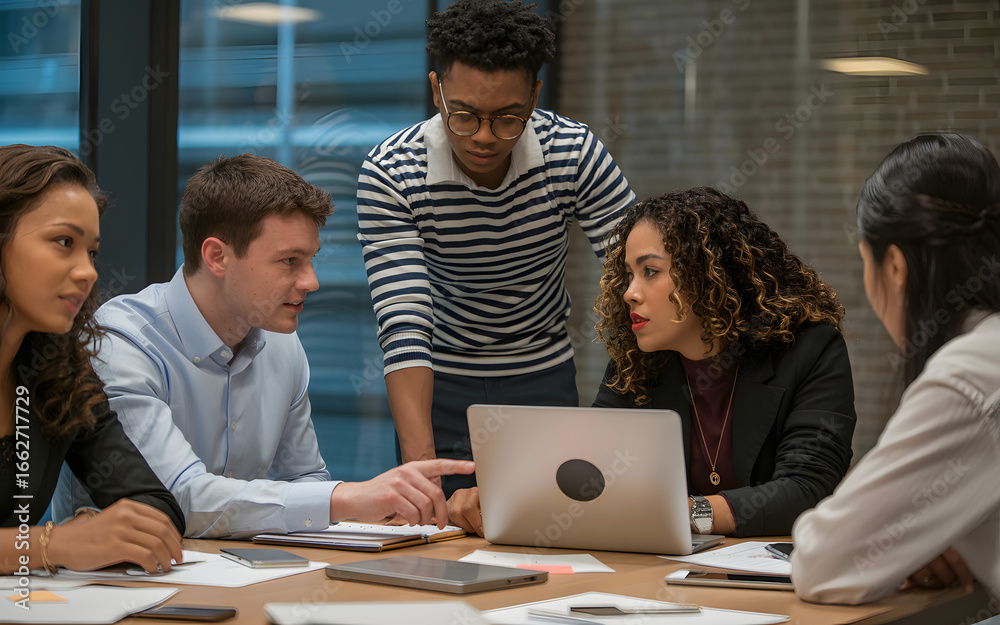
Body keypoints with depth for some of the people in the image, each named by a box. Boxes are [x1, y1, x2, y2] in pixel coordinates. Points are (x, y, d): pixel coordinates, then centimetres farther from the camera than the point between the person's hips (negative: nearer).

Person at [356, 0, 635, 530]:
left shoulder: (575, 153, -20)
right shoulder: (389, 177, -25)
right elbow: (403, 326, -32)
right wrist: (420, 467, -44)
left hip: (544, 374, 2)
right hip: (442, 382, -2)